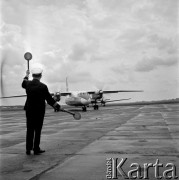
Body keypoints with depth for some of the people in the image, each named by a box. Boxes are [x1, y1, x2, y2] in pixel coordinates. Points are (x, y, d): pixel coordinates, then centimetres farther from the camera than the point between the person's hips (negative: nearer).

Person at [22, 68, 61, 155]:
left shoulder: (28, 84, -2)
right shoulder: (43, 86, -14)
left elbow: (23, 84, 24)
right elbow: (49, 99, -8)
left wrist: (26, 75, 41)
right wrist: (56, 105, 7)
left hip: (29, 110, 4)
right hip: (39, 111, -4)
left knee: (29, 130, 11)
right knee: (38, 131, 6)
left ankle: (28, 149, 17)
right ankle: (36, 149, 12)